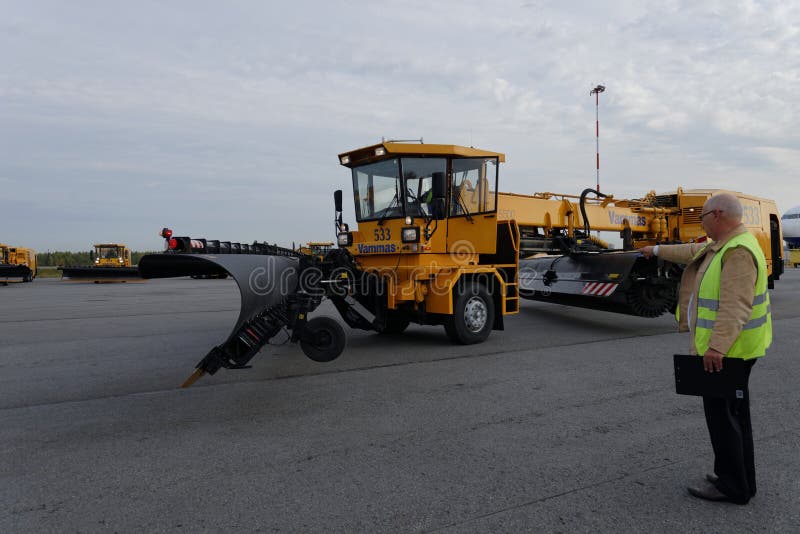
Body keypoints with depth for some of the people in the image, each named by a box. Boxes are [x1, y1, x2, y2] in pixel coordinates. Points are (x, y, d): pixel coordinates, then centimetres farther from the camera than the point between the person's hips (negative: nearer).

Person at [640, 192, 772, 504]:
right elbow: (693, 252, 31)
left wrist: (716, 346, -33)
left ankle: (732, 487, 10)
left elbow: (735, 306, -29)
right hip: (726, 348, 11)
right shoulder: (724, 246, 12)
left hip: (727, 350, -11)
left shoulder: (739, 251, -20)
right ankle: (740, 478, 30)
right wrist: (658, 250, 42)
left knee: (722, 415, -1)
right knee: (734, 413, 17)